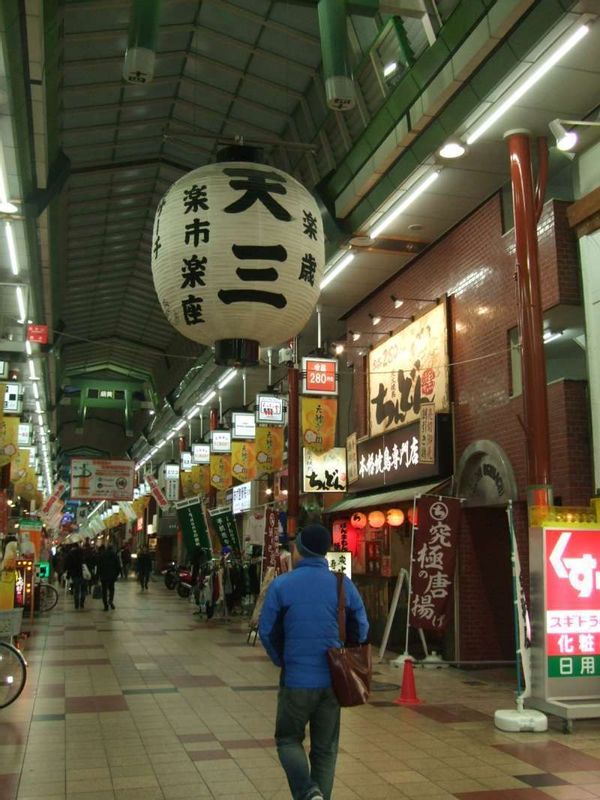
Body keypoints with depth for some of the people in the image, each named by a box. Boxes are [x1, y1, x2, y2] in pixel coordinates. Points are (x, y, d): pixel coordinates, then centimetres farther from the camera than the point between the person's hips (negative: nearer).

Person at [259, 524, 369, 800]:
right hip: (333, 679, 3)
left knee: (288, 739, 14)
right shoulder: (344, 585, -2)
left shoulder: (281, 585, -9)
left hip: (296, 679, -2)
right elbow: (361, 630, 4)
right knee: (325, 748, 15)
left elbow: (267, 632, -2)